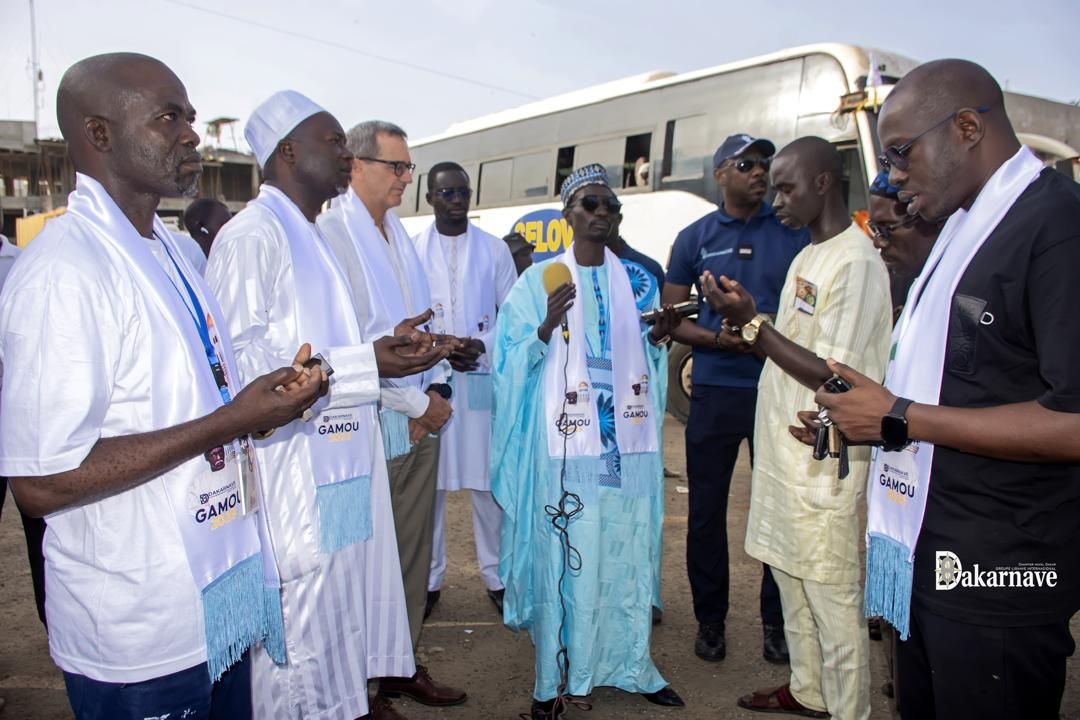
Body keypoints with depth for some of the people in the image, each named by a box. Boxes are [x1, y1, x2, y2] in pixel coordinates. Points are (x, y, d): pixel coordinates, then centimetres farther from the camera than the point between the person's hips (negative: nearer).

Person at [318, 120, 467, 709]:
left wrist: (437, 387, 2)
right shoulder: (332, 232, -12)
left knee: (413, 549, 15)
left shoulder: (398, 232, 13)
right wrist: (416, 402, -12)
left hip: (421, 417, 8)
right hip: (370, 422, -7)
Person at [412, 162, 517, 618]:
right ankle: (428, 579, 22)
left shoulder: (495, 250, 7)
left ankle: (496, 575, 21)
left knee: (489, 482, 5)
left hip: (483, 379, 0)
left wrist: (482, 346, -12)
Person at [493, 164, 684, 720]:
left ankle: (630, 663, 29)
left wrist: (659, 338, -3)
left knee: (628, 550, 10)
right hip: (566, 444, -3)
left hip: (627, 443, 4)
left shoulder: (635, 278, 11)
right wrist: (545, 330, -21)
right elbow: (512, 364, -5)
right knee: (562, 555, 2)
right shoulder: (540, 279, 0)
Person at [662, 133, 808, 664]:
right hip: (715, 389, 0)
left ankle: (776, 621, 24)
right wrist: (719, 339, -13)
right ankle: (710, 619, 23)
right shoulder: (694, 238, 6)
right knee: (706, 510, 6)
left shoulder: (794, 232, 6)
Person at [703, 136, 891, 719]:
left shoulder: (856, 263, -16)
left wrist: (752, 323, -19)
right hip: (782, 447, 9)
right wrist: (747, 323, -1)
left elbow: (832, 376, -21)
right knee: (789, 576, 19)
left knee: (831, 594, 4)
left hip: (822, 459, -9)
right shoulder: (808, 256, 14)